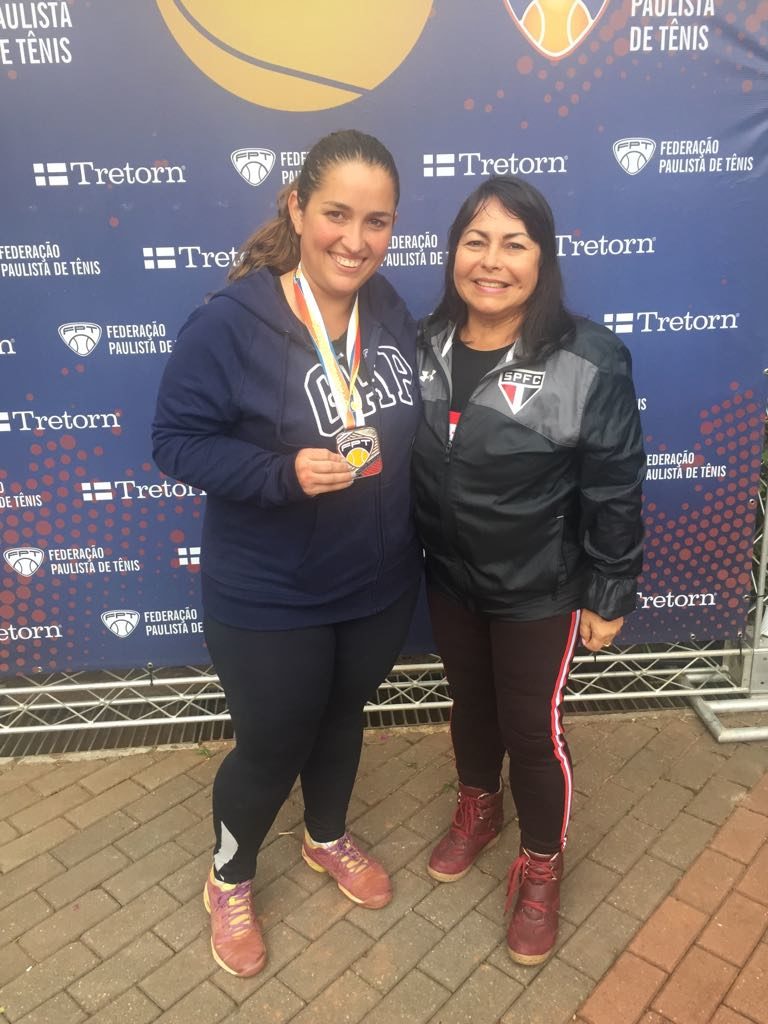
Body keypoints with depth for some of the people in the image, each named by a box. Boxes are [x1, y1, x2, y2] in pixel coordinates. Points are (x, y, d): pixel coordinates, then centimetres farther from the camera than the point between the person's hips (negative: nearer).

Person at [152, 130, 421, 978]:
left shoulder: (391, 313, -3)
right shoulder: (229, 323, -20)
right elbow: (176, 442, -16)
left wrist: (418, 532, 3)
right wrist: (283, 472, -31)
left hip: (380, 584, 5)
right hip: (268, 600, -5)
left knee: (342, 719, 25)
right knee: (271, 746, 13)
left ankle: (328, 840, 56)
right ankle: (228, 882, 45)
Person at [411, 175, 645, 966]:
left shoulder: (590, 363, -19)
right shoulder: (424, 345, -6)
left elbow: (614, 493, -13)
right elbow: (403, 463, 3)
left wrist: (609, 595, -8)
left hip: (540, 591, -4)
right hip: (448, 578, 4)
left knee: (532, 727, 11)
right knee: (469, 701, 23)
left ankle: (541, 867, 38)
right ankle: (476, 809, 52)